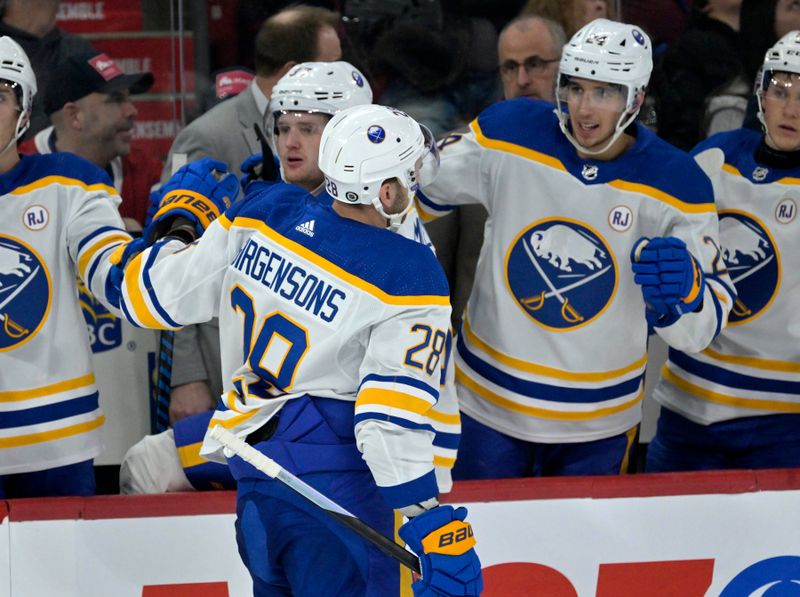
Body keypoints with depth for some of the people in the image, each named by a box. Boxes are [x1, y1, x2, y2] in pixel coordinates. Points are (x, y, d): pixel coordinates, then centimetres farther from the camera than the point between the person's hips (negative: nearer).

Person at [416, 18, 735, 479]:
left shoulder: (678, 185, -13)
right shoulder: (507, 133, -12)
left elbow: (696, 331, -11)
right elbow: (424, 189, 7)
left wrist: (684, 290, -32)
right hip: (489, 401, 0)